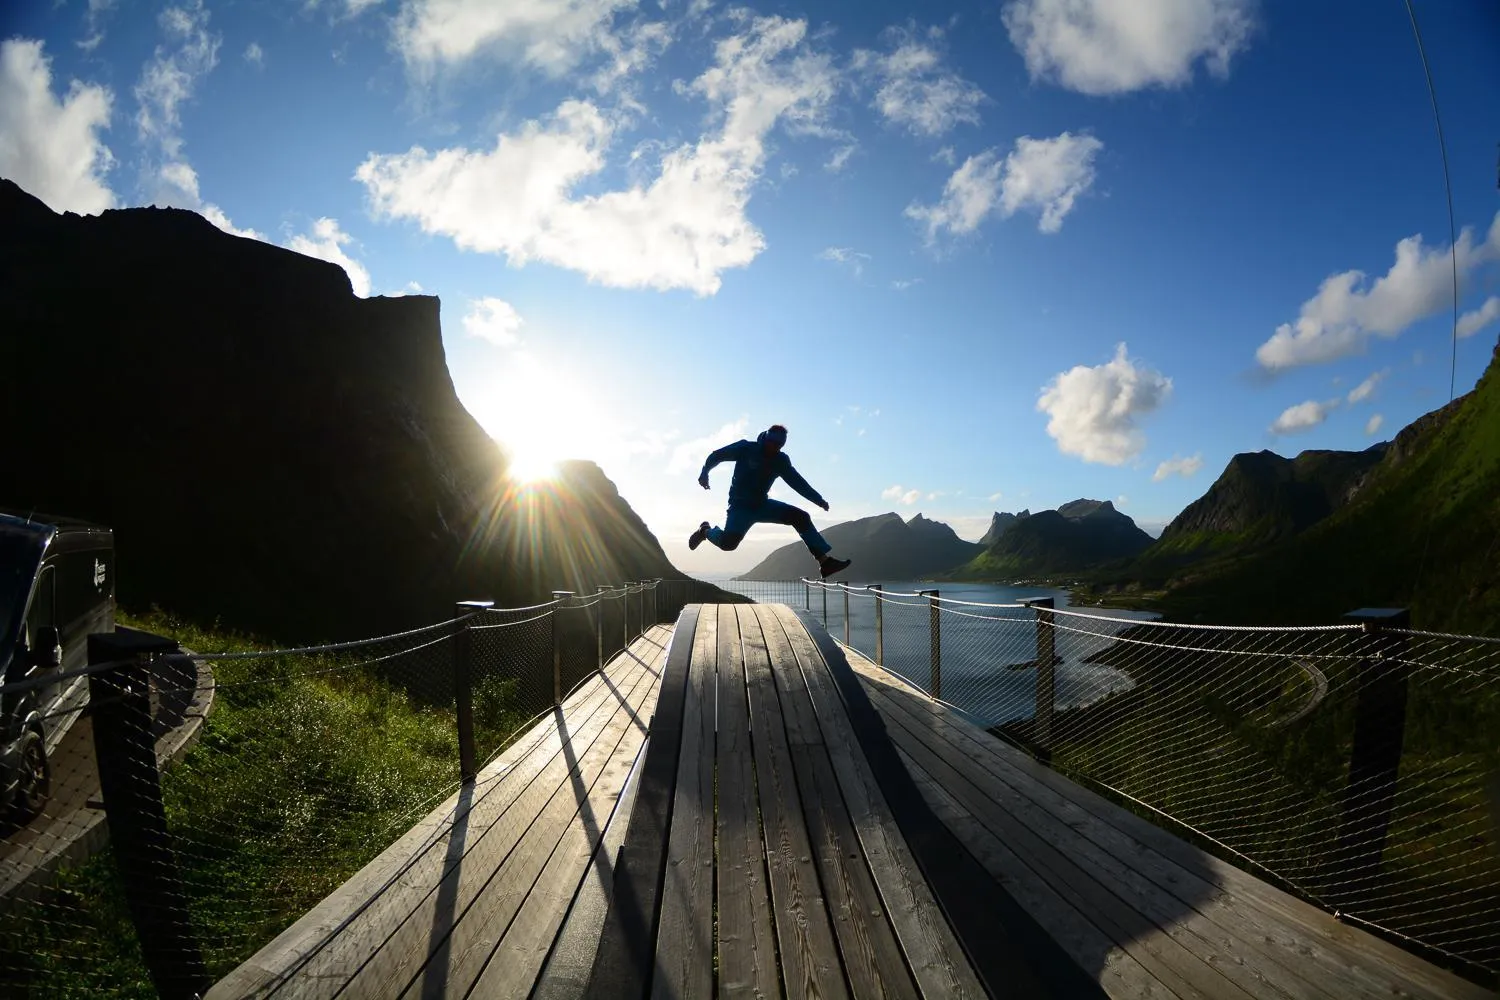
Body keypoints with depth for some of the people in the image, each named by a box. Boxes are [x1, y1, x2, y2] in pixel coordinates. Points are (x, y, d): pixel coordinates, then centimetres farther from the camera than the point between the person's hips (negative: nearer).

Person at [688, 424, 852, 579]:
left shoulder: (781, 460, 1)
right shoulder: (747, 449, -12)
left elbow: (797, 482, 3)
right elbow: (716, 456, -5)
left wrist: (818, 499, -5)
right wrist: (704, 473, -18)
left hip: (762, 505, 5)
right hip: (740, 505, -5)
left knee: (800, 517, -9)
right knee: (728, 543, -27)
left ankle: (825, 561, -10)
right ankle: (706, 531, 9)